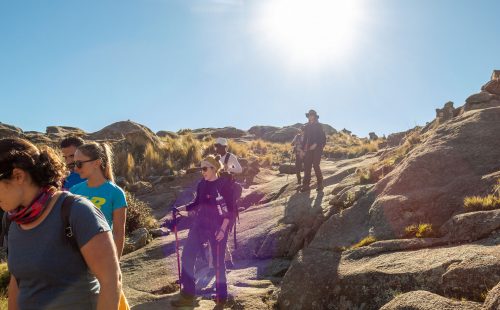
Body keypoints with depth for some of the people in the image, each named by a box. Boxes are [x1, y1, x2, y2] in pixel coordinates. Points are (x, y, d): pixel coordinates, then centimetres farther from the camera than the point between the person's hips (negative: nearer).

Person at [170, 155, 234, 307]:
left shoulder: (224, 184, -10)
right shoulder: (201, 184, 6)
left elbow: (230, 209, -10)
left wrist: (223, 229, -17)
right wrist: (180, 209, 6)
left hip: (217, 228, -6)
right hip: (199, 225, 6)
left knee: (218, 261, 2)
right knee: (187, 256, 3)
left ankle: (221, 296, 21)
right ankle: (188, 295, 14)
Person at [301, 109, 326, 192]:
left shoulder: (319, 126, 0)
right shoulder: (307, 126, 14)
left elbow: (323, 137, -8)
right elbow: (305, 138, 16)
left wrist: (316, 144, -19)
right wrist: (302, 149, 10)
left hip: (317, 148, -5)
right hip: (309, 149, 5)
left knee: (316, 166, -10)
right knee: (307, 166, -1)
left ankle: (320, 184, 2)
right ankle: (306, 185, 1)